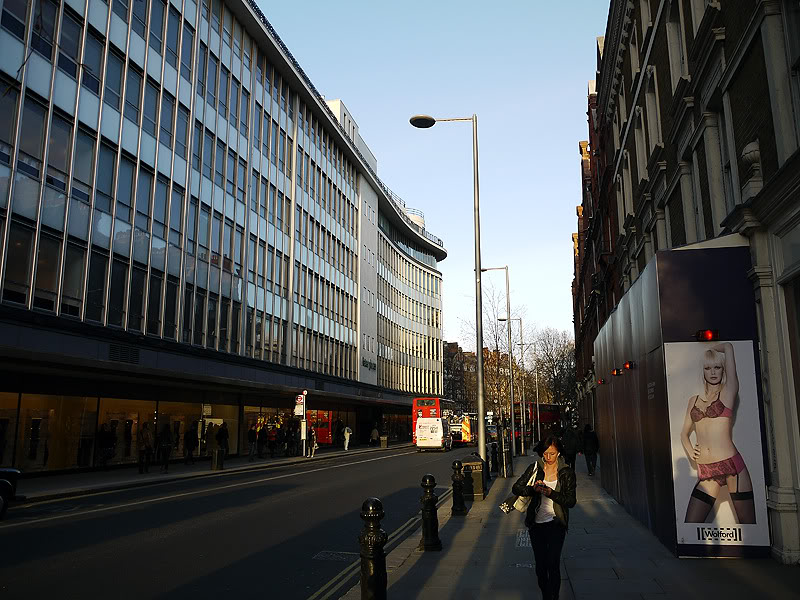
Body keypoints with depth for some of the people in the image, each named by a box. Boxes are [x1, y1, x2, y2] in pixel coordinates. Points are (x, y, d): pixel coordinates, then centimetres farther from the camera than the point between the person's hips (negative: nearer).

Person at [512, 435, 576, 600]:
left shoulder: (567, 472, -4)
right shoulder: (535, 467, 0)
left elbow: (571, 501, -8)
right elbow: (516, 488, -2)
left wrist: (551, 493, -23)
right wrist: (533, 489, -20)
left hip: (556, 524, -2)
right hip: (536, 523, 3)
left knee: (553, 564, -12)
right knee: (540, 565, 10)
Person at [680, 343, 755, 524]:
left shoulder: (728, 392, 3)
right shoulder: (694, 400, 16)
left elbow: (728, 347, -2)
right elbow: (684, 433, 27)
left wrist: (712, 350, 17)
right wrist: (690, 452, 9)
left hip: (731, 465, -4)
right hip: (705, 471, 4)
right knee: (689, 530, -4)